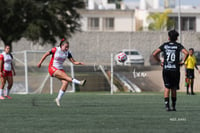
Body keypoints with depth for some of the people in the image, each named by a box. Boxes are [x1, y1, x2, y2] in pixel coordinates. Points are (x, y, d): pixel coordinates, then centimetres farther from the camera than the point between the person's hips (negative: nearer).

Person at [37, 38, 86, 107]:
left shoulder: (67, 53, 0)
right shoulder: (55, 50, -13)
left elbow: (73, 61, -1)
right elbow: (46, 54, -2)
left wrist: (79, 63, -20)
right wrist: (40, 62, -1)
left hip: (60, 69, 6)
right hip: (52, 68, -6)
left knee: (65, 82, -15)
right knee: (65, 76, -29)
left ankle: (58, 99, -4)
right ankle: (79, 82, -41)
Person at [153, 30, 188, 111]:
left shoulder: (165, 45, 7)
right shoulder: (178, 45, 2)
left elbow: (154, 54, 2)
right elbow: (186, 53, -15)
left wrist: (160, 62, 12)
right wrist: (183, 61, -3)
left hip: (166, 69, 1)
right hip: (175, 70, -1)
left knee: (167, 88, 0)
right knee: (174, 88, 12)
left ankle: (167, 105, -16)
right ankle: (173, 106, 16)